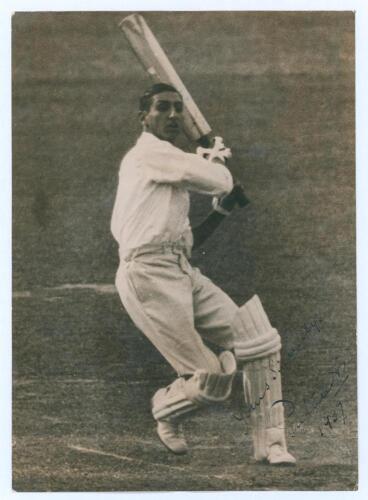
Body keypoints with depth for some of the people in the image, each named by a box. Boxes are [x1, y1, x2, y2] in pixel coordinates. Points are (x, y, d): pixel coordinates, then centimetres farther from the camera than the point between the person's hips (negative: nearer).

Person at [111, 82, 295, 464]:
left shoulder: (171, 169, 27)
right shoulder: (148, 152, -2)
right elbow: (216, 180, -7)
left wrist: (222, 210, 16)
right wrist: (216, 163, 15)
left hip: (184, 274, 9)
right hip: (149, 275, -9)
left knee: (260, 340, 0)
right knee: (212, 380, -11)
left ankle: (269, 444, 6)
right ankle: (166, 409, 22)